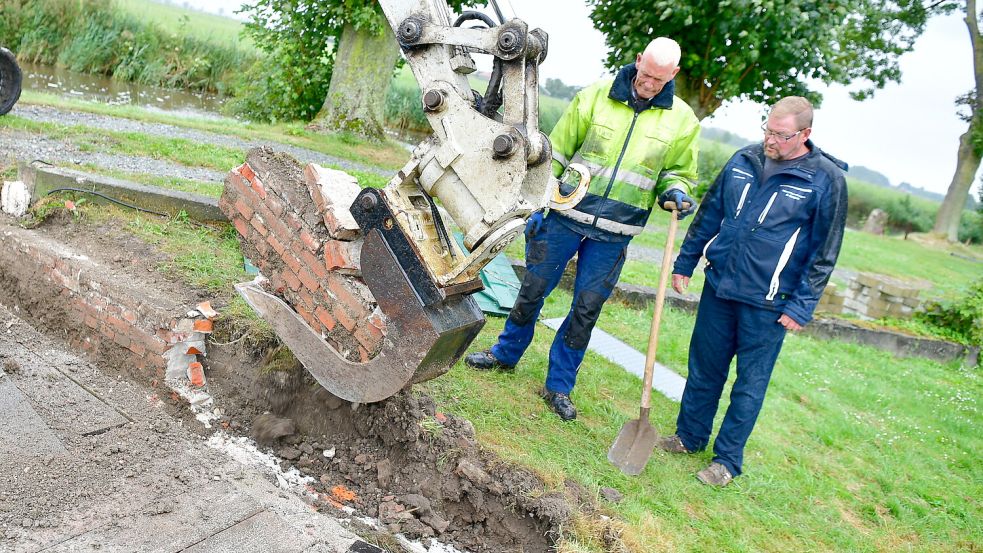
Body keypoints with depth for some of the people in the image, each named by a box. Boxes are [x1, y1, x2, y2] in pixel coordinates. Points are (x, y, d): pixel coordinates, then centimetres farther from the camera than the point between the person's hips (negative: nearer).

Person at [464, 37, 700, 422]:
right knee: (533, 290, 10)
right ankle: (505, 354, 33)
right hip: (566, 216, 0)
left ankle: (558, 386, 21)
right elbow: (558, 150, 1)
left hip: (613, 235, 1)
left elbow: (679, 172, 14)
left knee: (587, 310, 6)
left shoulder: (682, 120, 0)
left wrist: (674, 192, -9)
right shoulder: (596, 95, -3)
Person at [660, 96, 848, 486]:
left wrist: (801, 306, -10)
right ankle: (690, 436, 33)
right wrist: (684, 262, 13)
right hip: (718, 286, 4)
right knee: (704, 367, 15)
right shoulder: (744, 159, 4)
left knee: (750, 384, 7)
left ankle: (727, 460, 21)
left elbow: (824, 252, -6)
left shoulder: (827, 180, -9)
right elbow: (709, 214, 13)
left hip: (767, 303, -4)